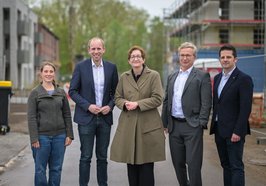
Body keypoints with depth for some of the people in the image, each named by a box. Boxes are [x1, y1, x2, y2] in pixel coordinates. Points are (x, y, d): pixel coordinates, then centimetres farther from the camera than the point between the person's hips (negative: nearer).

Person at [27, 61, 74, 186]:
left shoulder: (61, 92, 8)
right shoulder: (35, 93, -1)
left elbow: (67, 115, 10)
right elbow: (31, 117, -5)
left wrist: (69, 135, 3)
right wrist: (34, 138, -12)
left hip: (59, 135, 3)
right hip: (42, 136, -3)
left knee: (56, 168, 8)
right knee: (40, 169, 3)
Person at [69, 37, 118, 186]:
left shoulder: (111, 67, 4)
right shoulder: (81, 67, -3)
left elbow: (115, 91, 10)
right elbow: (73, 91, -3)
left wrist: (110, 105, -8)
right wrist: (88, 106, -14)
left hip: (105, 117, 3)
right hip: (86, 117, -2)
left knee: (102, 156, 11)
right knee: (86, 157, 1)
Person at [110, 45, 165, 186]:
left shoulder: (154, 75, -1)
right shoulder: (124, 77, 11)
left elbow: (157, 99, -6)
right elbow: (117, 98, 14)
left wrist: (137, 104, -14)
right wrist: (125, 103, -8)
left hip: (148, 125, -3)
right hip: (128, 125, 3)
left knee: (147, 164, -1)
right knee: (131, 163, 7)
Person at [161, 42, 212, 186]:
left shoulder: (202, 76, -1)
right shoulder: (172, 77, 16)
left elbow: (206, 103, -7)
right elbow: (166, 101, 17)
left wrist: (201, 124, -13)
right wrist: (165, 123, 11)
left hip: (192, 126, -6)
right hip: (174, 126, 6)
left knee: (193, 163, -6)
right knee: (178, 163, 12)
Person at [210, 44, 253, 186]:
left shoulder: (244, 79, -11)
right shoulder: (218, 78, 13)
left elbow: (245, 108, -16)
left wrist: (238, 131, -19)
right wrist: (214, 125, 14)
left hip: (234, 131, -7)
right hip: (219, 130, 7)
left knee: (236, 166, -5)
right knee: (226, 165, 13)